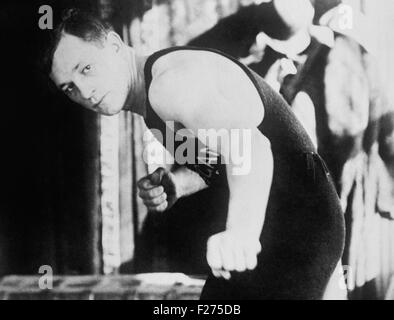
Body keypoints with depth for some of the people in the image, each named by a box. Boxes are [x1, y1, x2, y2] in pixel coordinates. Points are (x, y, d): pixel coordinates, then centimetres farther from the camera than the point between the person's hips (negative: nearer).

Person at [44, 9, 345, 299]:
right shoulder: (154, 104, 9)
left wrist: (241, 231, -56)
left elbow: (249, 145, -40)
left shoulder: (171, 81, -23)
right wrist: (174, 183, -2)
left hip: (300, 222, -10)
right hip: (267, 221, 10)